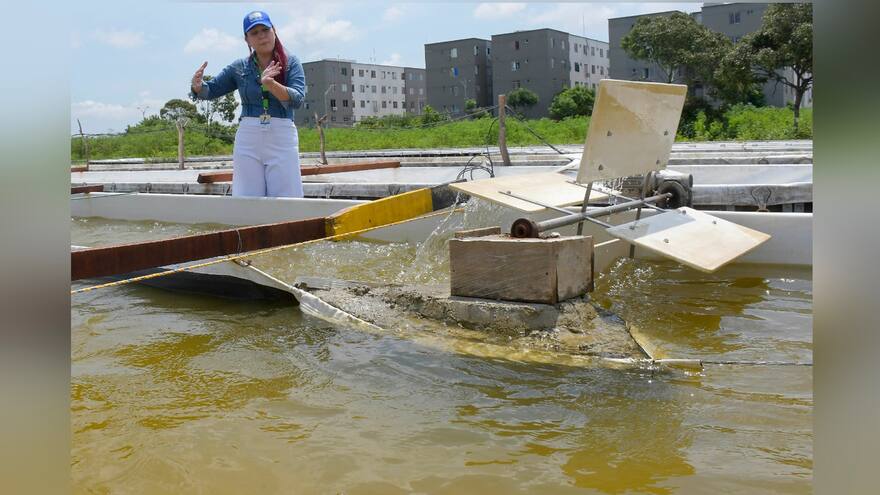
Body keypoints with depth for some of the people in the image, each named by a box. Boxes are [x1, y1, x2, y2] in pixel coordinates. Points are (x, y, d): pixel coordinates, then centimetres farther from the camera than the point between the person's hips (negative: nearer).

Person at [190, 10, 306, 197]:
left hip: (282, 139, -2)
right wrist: (198, 86, -9)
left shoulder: (291, 63, 3)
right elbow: (210, 91, 14)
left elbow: (296, 99, -11)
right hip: (247, 140, 2)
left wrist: (271, 84, -28)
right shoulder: (239, 68, 9)